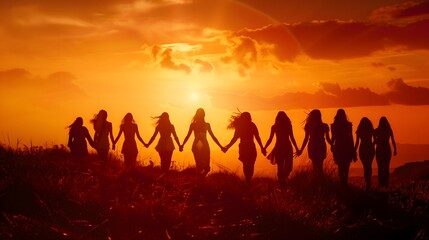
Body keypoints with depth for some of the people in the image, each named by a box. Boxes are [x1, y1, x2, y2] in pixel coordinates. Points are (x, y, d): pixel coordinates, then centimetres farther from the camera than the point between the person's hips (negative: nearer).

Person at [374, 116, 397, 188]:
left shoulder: (376, 130, -5)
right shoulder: (389, 130, -1)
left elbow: (375, 141, -5)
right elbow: (393, 141, 0)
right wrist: (395, 150, 7)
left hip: (379, 150, -1)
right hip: (387, 150, 1)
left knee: (380, 167, 4)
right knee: (386, 167, 8)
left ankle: (381, 183, -3)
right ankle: (386, 183, 2)